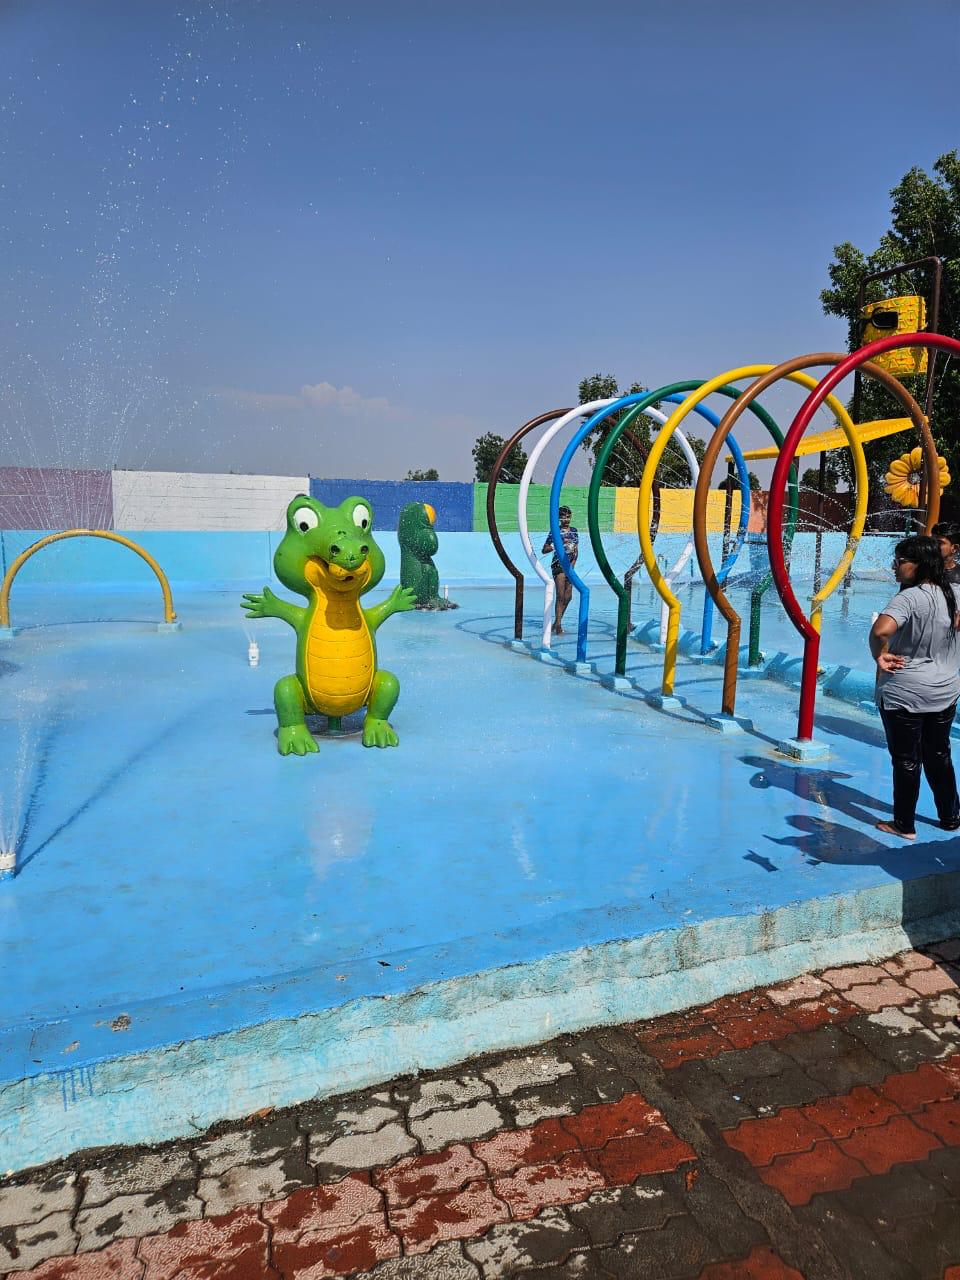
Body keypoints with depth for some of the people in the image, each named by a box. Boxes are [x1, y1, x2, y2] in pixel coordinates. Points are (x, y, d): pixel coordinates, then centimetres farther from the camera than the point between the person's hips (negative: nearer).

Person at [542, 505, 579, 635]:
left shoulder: (574, 531, 12)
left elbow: (576, 550, 16)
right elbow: (544, 550, -7)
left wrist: (573, 561, 0)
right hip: (558, 565, -6)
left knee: (568, 596, 8)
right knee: (560, 596, -12)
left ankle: (557, 622, 19)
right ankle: (558, 624, -10)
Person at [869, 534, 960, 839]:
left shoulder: (909, 598, -22)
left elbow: (880, 630, -39)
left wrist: (880, 656, -22)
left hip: (903, 695, -7)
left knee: (906, 761, 6)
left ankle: (904, 825, 19)